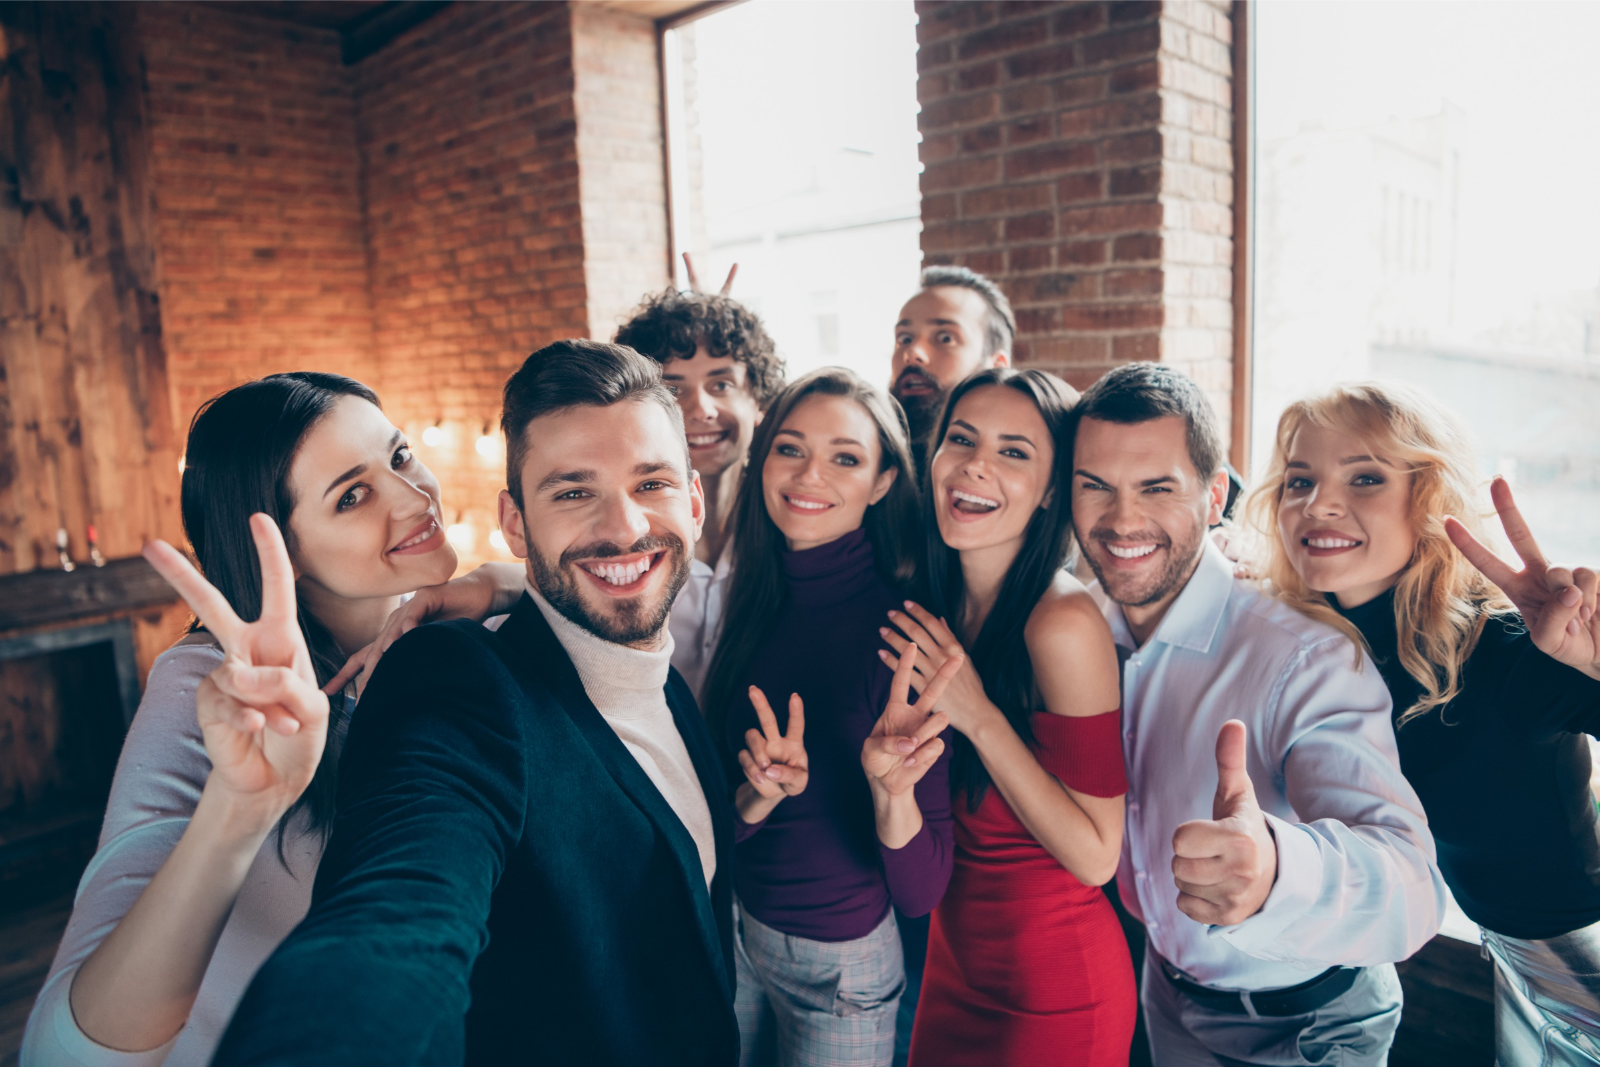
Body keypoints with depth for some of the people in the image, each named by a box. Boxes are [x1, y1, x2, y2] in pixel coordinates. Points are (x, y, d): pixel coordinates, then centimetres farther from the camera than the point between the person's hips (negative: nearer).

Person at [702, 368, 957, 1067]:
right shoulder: (753, 599, -7)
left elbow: (922, 893, -19)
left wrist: (891, 793, -37)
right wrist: (757, 794, -23)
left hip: (838, 961, -5)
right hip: (732, 931, 5)